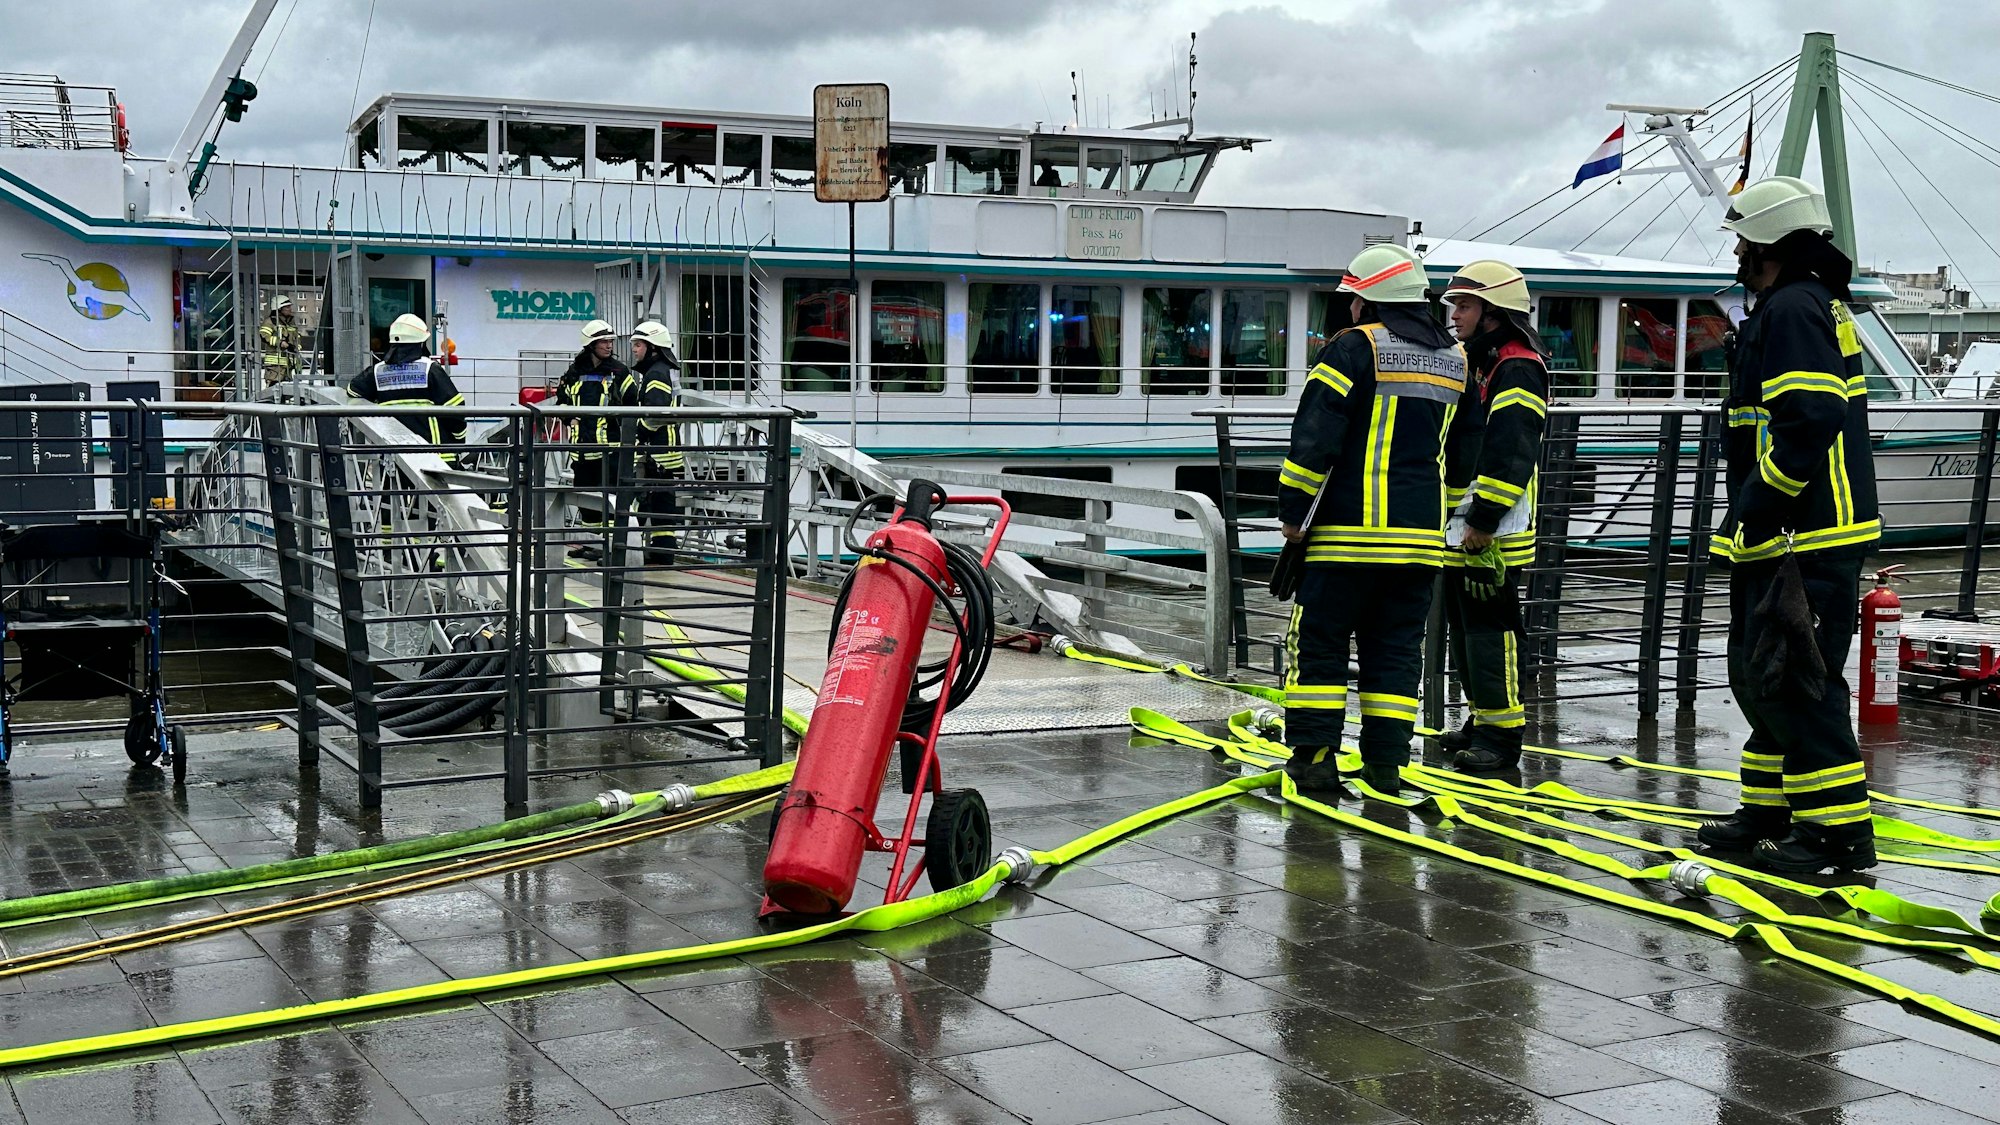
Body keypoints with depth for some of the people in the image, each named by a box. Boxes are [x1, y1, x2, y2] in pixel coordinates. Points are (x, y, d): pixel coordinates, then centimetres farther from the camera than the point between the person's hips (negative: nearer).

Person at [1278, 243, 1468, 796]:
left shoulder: (1355, 347, -8)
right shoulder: (1455, 360, 14)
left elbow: (1315, 437, -13)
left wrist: (1294, 511, -6)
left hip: (1350, 528, -6)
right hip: (1423, 535, 6)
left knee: (1319, 640, 3)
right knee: (1396, 646, 11)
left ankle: (1313, 755, 2)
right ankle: (1386, 762, 10)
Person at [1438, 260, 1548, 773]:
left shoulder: (1517, 370, -13)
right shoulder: (1472, 363, 19)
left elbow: (1511, 455, -21)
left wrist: (1483, 523, -22)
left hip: (1493, 534, -10)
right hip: (1459, 530, 10)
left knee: (1490, 631, -8)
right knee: (1464, 626, 15)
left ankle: (1501, 736, -4)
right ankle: (1483, 721, 26)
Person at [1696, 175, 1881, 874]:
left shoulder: (1793, 309, -14)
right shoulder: (1815, 305, 21)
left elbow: (1807, 425, -24)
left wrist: (1756, 516, -19)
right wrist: (1752, 522, 21)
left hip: (1805, 540, -11)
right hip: (1781, 536, 11)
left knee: (1797, 683, -9)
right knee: (1759, 676, 17)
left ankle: (1839, 831, -4)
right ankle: (1771, 812, 27)